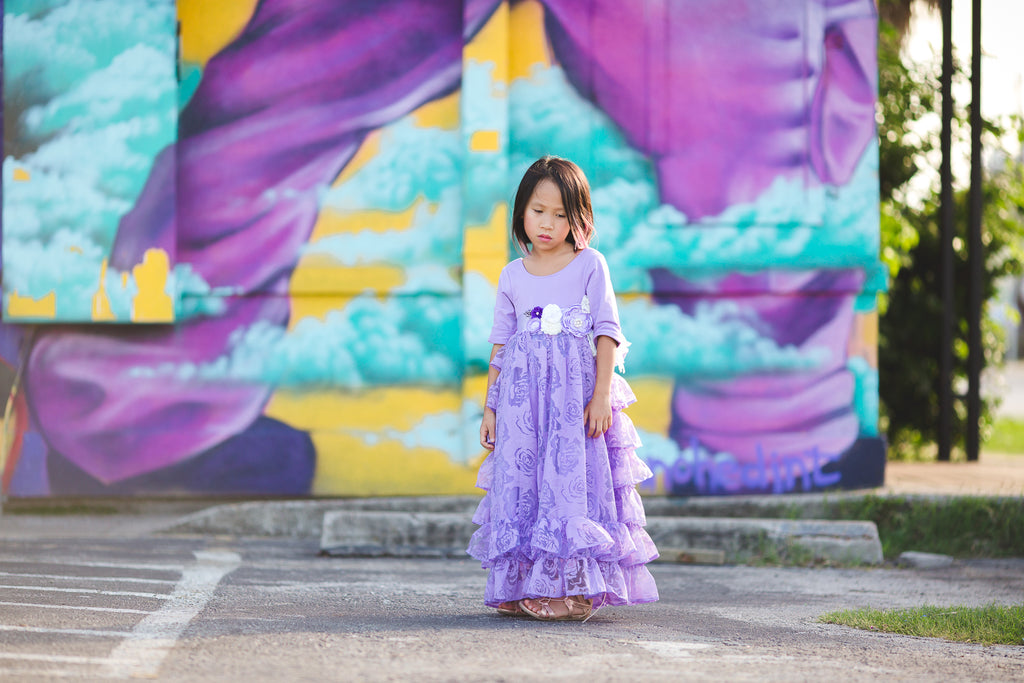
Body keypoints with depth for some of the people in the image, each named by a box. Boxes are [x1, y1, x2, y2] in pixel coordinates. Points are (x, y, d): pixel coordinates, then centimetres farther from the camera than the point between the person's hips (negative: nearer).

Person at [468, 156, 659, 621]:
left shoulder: (590, 265, 1)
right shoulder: (513, 275, 12)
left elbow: (607, 332, -2)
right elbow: (500, 345, 15)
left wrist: (602, 394, -11)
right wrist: (490, 407, 11)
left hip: (575, 390, -4)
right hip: (523, 393, 4)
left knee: (572, 479, -9)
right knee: (521, 480, 1)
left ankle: (576, 588, -6)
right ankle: (523, 586, 7)